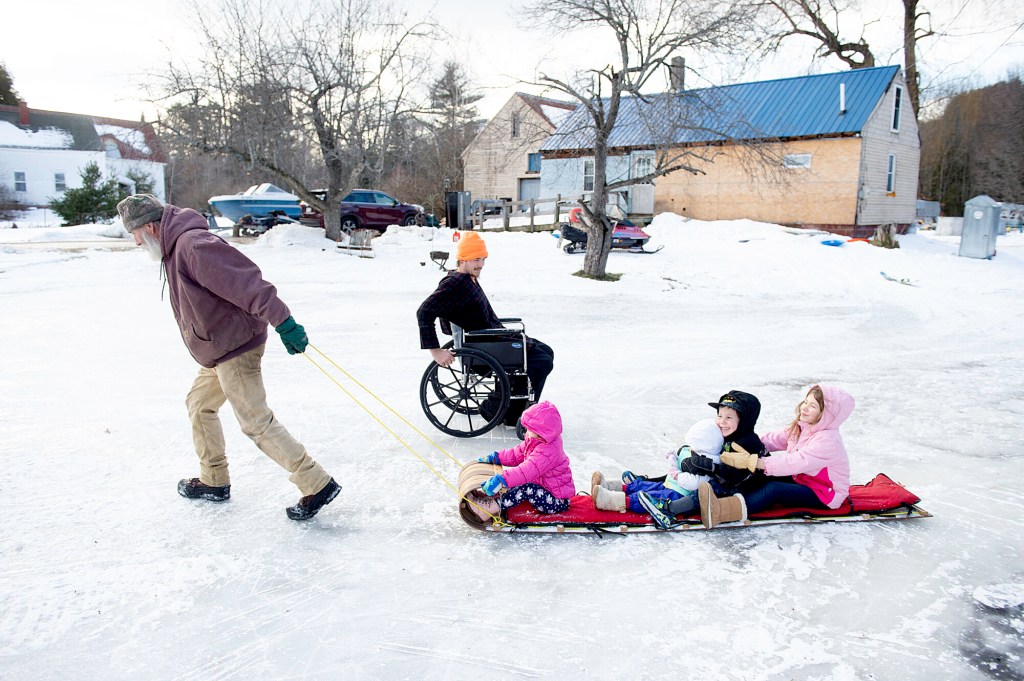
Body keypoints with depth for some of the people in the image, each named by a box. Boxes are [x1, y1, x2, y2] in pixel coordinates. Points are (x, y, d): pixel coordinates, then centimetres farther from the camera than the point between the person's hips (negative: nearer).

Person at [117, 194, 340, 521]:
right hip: (221, 350, 11)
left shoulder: (193, 245, -20)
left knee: (257, 423, -8)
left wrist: (283, 321, -33)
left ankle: (317, 484, -4)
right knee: (199, 403, 22)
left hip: (235, 349, -11)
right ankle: (214, 481, 35)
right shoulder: (175, 246, 14)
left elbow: (245, 281, -28)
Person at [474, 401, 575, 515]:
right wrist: (494, 457, -2)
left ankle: (497, 504, -23)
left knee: (527, 488, -27)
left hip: (558, 501, -11)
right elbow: (517, 454, 10)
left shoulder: (548, 451, -31)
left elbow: (526, 471, -41)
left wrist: (501, 480, -48)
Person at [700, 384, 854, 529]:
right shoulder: (800, 427, 5)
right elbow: (774, 440, -3)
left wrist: (752, 461, -40)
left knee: (773, 489, -31)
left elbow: (796, 462, -34)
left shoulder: (828, 440, -25)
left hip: (824, 494, -9)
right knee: (762, 478, -11)